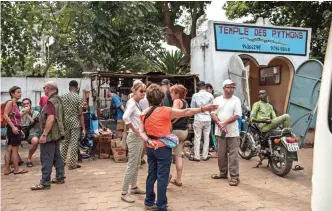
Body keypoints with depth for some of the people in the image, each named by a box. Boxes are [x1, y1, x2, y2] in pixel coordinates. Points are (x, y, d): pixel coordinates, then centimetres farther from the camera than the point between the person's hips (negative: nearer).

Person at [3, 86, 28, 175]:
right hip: (13, 128, -9)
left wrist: (19, 129, 17)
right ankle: (16, 169, 9)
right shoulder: (10, 102, -10)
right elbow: (5, 115, -18)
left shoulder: (15, 104, 14)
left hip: (15, 128, 9)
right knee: (15, 149, 0)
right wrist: (13, 127, -24)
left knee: (9, 149, 11)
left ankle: (7, 169, 17)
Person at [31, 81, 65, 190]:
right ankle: (60, 177, 23)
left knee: (46, 159, -4)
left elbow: (50, 119, -26)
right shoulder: (58, 99, 13)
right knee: (57, 156, 15)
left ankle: (45, 183, 2)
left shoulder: (51, 101, -17)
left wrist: (44, 134, -24)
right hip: (57, 134, 10)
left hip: (50, 134, -10)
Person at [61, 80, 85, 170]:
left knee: (65, 141, 17)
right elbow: (80, 114, -11)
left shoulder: (63, 97, 4)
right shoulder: (79, 98, -8)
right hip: (75, 122, -4)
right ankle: (72, 164, 5)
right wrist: (83, 128, -9)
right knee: (74, 143, 1)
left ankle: (62, 160, 26)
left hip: (65, 121, 5)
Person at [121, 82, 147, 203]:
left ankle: (134, 187, 31)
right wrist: (133, 129, -23)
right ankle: (124, 193, 5)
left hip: (140, 137, 9)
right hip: (134, 138, -9)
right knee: (131, 165, -4)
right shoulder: (132, 103, -17)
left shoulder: (137, 104, 10)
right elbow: (125, 117, -35)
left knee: (137, 164, 18)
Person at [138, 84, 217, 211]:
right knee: (162, 177, 2)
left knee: (151, 175, 16)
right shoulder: (165, 111, -13)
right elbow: (185, 112, -14)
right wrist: (204, 109, -14)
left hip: (151, 147, 6)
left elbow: (141, 131, -3)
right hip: (163, 147, -6)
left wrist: (148, 141, -14)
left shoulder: (144, 113, 3)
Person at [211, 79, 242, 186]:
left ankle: (234, 176, 4)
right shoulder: (217, 100, 6)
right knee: (221, 154, 12)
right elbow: (213, 114, 1)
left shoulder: (236, 100, 0)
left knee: (233, 155, -2)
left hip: (232, 132, -3)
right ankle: (223, 173, 27)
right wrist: (220, 124, -15)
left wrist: (225, 123, -17)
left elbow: (237, 115, -8)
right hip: (220, 131, 3)